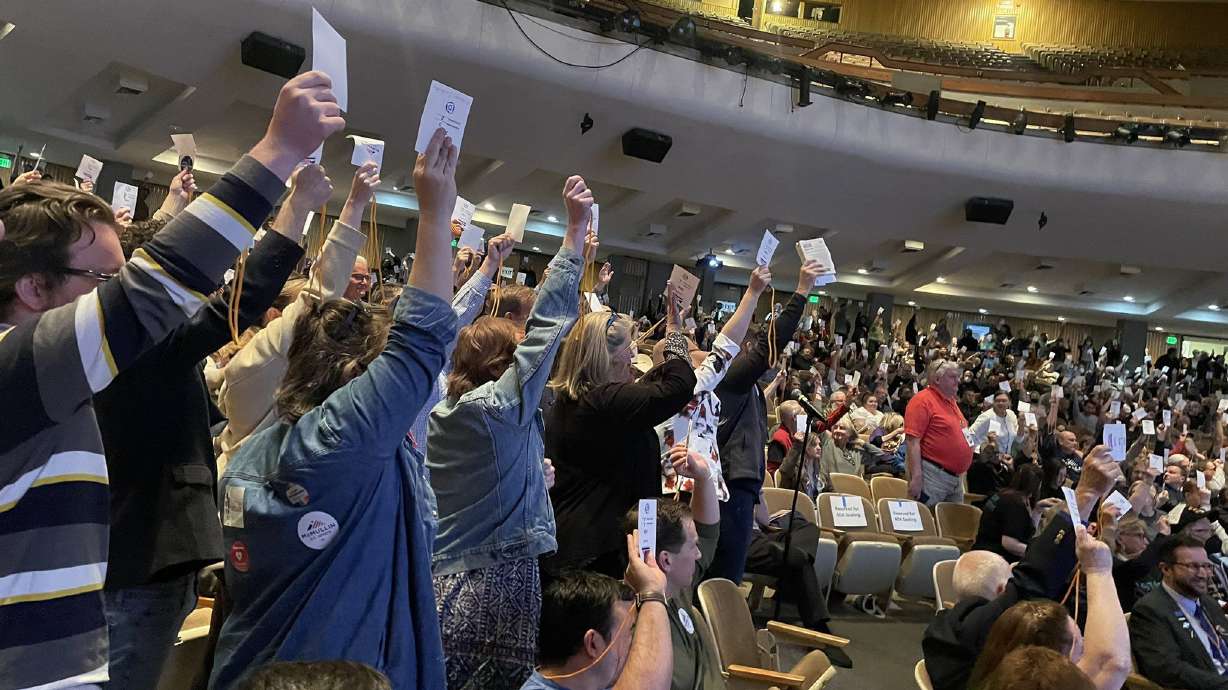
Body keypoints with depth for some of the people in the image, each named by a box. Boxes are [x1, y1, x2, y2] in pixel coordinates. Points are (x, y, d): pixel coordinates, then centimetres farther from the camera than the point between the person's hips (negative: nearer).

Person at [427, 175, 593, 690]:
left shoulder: (441, 406, 4)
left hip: (445, 577, 7)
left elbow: (450, 329, 18)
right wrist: (576, 227, -14)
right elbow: (547, 321, -16)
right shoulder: (503, 406, -13)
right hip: (500, 577, -7)